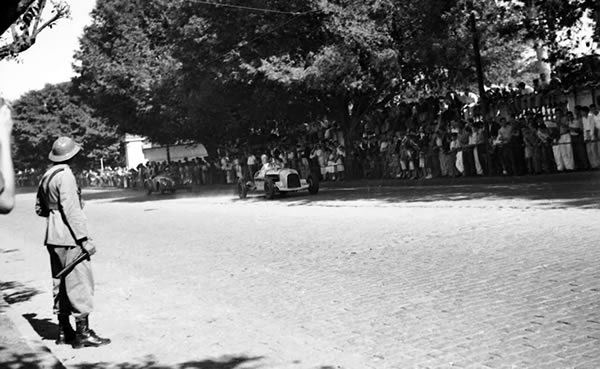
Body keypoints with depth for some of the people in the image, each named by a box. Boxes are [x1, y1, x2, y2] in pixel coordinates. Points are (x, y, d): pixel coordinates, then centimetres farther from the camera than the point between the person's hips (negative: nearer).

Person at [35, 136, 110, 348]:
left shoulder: (46, 176, 13)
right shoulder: (65, 175, -14)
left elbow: (39, 208, 20)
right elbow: (71, 210, -20)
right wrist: (84, 239, -19)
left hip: (53, 237, 9)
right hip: (69, 237, -9)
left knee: (60, 284, 14)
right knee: (80, 283, -5)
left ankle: (64, 332, 21)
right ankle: (83, 334, -3)